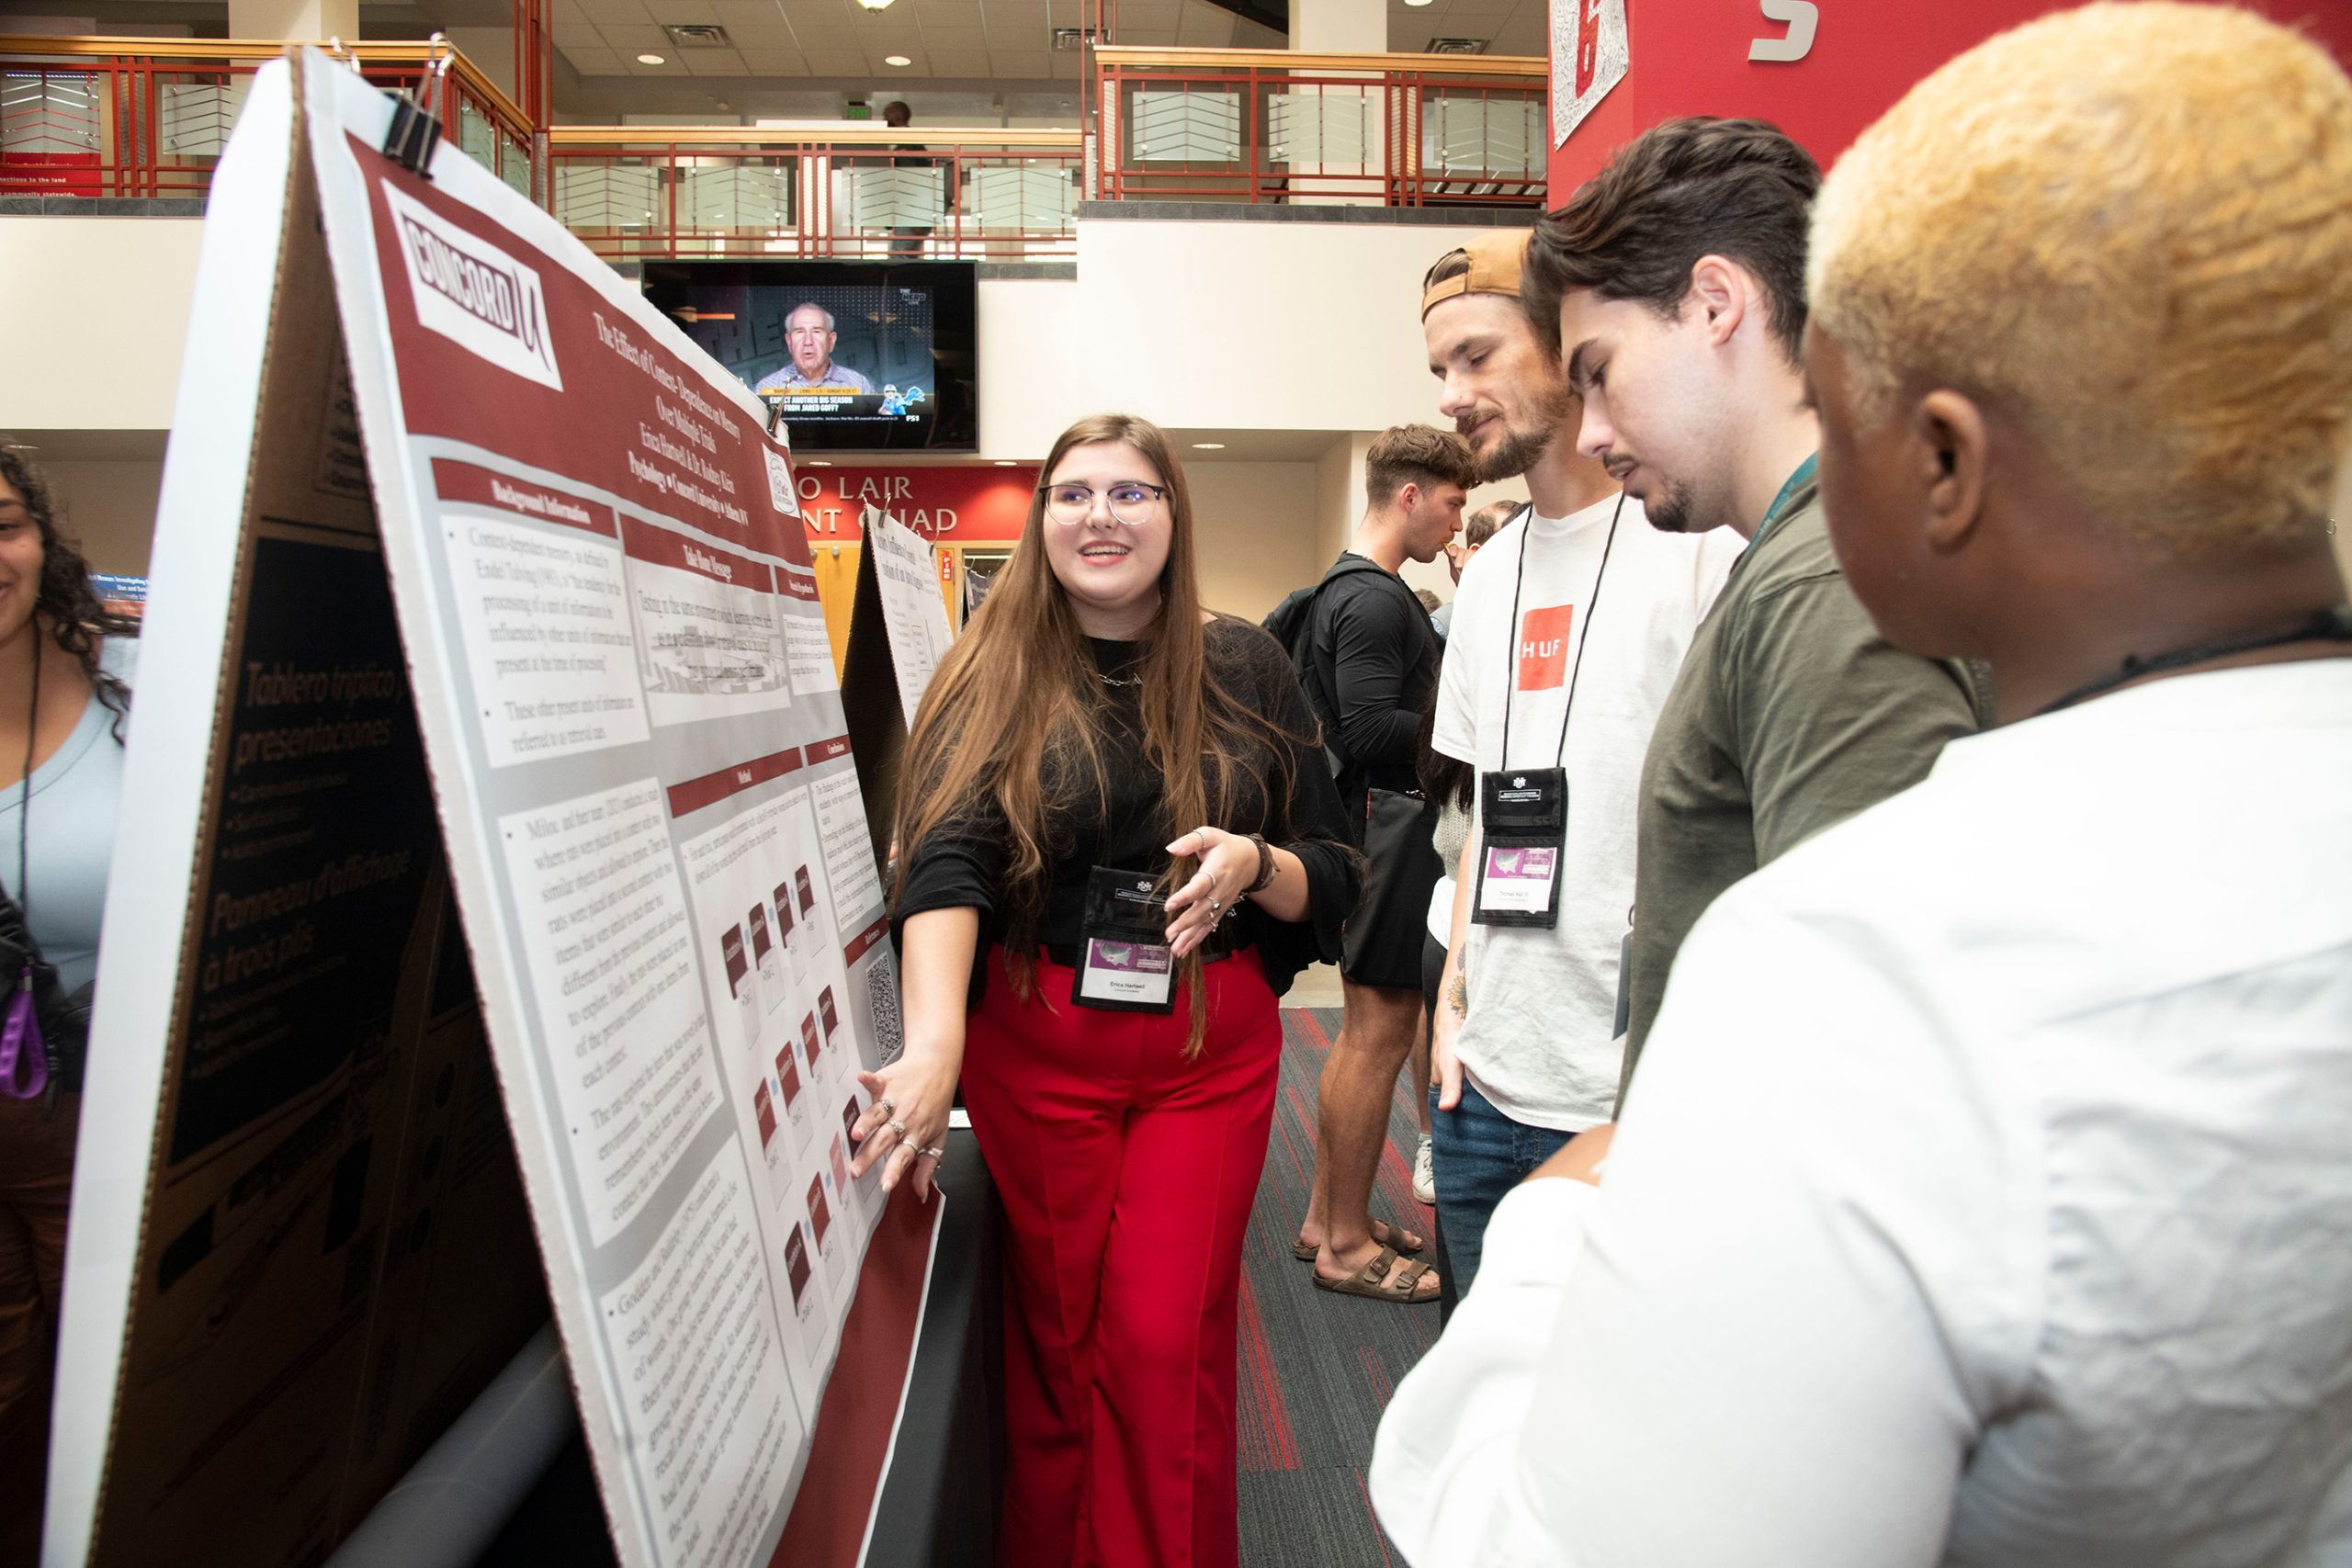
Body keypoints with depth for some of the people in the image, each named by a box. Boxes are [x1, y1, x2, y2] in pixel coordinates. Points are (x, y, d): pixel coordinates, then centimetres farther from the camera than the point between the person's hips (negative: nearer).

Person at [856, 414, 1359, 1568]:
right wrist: (936, 1042, -35)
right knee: (1053, 1335, 11)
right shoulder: (996, 676, -2)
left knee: (1166, 1343, 1)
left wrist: (1254, 865, -17)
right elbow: (946, 859, -19)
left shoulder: (1243, 670, 2)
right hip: (1035, 1042, 0)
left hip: (1209, 1046, 1)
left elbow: (1332, 877, 6)